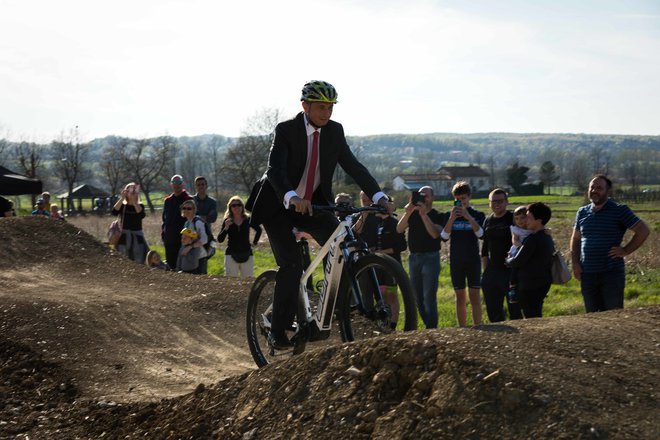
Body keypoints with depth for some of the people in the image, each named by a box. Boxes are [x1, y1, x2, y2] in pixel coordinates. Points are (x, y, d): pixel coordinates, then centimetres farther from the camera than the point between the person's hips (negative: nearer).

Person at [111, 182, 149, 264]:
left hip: (137, 236, 0)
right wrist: (122, 198, -16)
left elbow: (141, 215, -16)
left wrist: (134, 201, -17)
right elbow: (114, 212, -14)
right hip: (125, 236, 0)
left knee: (139, 262, -5)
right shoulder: (122, 206, 6)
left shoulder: (140, 206, 6)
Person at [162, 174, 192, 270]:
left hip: (182, 238, -6)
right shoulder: (168, 200, 15)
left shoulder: (188, 199, -2)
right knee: (170, 263, 8)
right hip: (169, 239, 6)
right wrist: (163, 232, 11)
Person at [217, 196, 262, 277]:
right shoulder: (227, 221, -1)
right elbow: (220, 240, -8)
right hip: (231, 255, -2)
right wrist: (226, 228, -21)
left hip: (246, 255, 2)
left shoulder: (248, 220, 2)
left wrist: (255, 242, 12)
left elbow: (259, 230, 21)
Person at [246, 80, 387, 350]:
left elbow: (352, 166, -5)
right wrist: (292, 198, -51)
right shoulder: (286, 130, -18)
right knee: (291, 263, -19)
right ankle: (278, 330, -8)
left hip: (313, 204, 5)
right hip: (279, 206, -4)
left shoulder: (334, 131, -3)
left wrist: (378, 195, -21)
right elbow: (274, 169, -31)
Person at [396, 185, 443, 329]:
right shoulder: (412, 214, 9)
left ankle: (431, 329, -8)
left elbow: (435, 234, -21)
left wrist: (424, 214, -24)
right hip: (414, 257, 5)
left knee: (429, 297, -10)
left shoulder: (437, 216, -3)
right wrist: (408, 212, -19)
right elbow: (399, 229, -6)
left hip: (431, 257, -5)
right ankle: (428, 325, 19)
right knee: (418, 297, 9)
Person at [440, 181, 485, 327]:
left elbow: (480, 234, -13)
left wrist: (468, 217, -23)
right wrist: (451, 219, -20)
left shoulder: (478, 215, 3)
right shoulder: (448, 215, 6)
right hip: (456, 261, 2)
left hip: (473, 261, -2)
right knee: (460, 297, 7)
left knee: (475, 296, -3)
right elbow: (444, 236, -7)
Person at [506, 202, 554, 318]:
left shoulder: (533, 239, -19)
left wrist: (508, 261, 3)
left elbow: (518, 261, -18)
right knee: (537, 316, 17)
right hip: (544, 282, 10)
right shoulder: (547, 237, 11)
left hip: (531, 285, -10)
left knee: (531, 317, -6)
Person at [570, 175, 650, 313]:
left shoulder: (619, 211, -4)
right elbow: (575, 239, 19)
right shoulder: (582, 212, 11)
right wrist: (575, 263, 6)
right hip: (587, 274, 5)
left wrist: (625, 250, -9)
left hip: (612, 274, -5)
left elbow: (643, 231, -7)